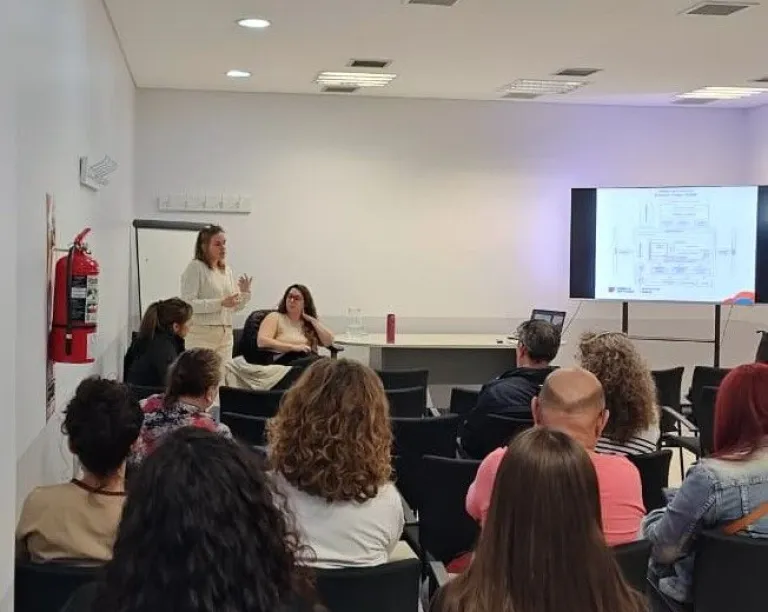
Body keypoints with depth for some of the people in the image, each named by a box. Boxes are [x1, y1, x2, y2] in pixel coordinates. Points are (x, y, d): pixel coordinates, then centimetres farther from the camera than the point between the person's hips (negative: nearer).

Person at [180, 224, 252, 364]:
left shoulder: (227, 270, 14)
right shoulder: (195, 268, -7)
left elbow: (235, 307, 17)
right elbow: (188, 304, -17)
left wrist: (245, 292, -3)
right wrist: (220, 303, -23)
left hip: (226, 334, 6)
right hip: (202, 333, -6)